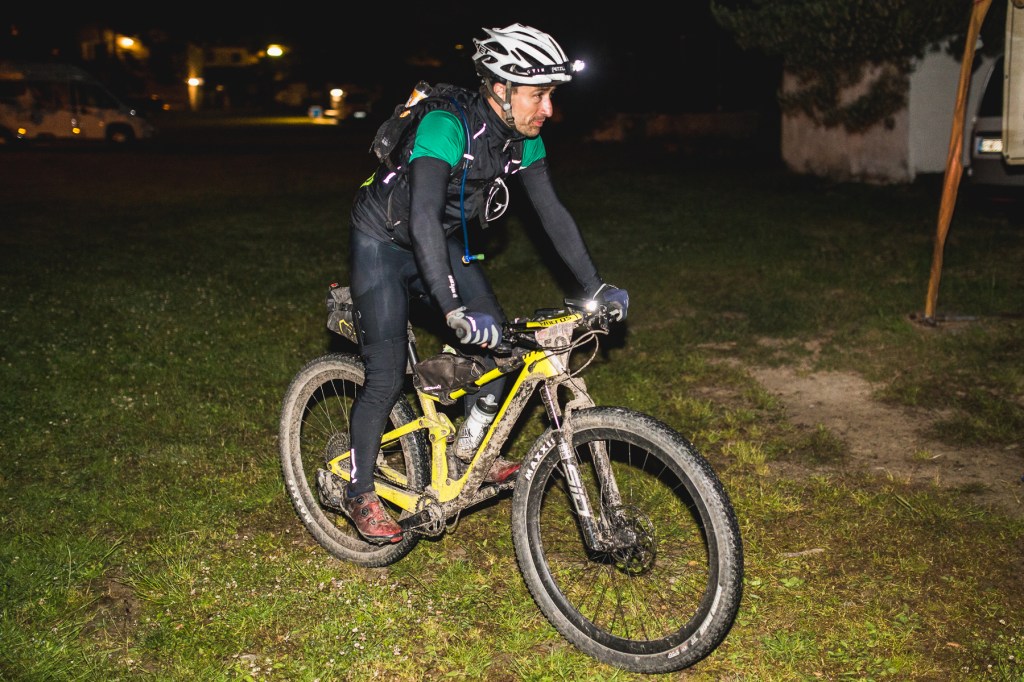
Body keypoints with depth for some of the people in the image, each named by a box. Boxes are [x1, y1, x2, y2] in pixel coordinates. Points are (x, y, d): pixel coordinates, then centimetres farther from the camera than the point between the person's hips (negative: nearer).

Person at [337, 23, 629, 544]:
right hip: (384, 242, -7)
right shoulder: (446, 126, -34)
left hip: (445, 241, 7)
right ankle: (359, 492, 9)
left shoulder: (523, 138, -11)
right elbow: (424, 219, -44)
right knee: (387, 377, -10)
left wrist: (596, 287, -11)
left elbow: (552, 212, -6)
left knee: (499, 343, -4)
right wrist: (454, 311, -52)